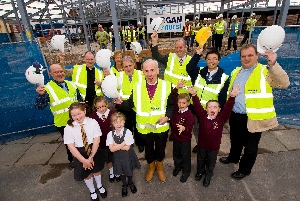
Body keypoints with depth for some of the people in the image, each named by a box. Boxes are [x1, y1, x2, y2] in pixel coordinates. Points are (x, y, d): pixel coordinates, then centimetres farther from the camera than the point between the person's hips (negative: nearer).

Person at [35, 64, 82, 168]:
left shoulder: (71, 85, 3)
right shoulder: (47, 88, -11)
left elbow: (80, 100, 12)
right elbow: (39, 106, -16)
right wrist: (41, 95, -32)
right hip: (63, 123, -4)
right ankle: (72, 160, 38)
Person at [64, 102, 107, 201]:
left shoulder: (93, 122, -17)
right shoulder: (68, 128, -16)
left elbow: (96, 140, -16)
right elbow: (71, 147, -17)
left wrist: (91, 157, -19)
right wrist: (84, 160, -20)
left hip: (94, 150, 0)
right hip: (79, 153, 0)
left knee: (96, 170, 23)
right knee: (86, 173, 19)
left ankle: (100, 186, 55)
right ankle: (92, 191, 51)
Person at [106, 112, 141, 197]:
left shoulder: (127, 132, -22)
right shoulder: (110, 134, -16)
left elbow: (127, 148, -23)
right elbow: (112, 149, -20)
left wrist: (116, 145, -21)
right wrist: (123, 143, -25)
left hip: (127, 156, -1)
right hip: (117, 156, 2)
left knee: (129, 170, 22)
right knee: (121, 172, 22)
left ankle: (130, 183, 54)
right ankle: (124, 185, 52)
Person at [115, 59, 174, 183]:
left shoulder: (166, 85, -10)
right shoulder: (137, 87, -6)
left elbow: (172, 105, -4)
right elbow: (130, 104, -2)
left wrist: (167, 116, -19)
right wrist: (121, 103, -20)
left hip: (161, 126, 0)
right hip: (144, 127, 1)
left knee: (160, 149, 21)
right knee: (148, 150, 22)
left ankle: (160, 168, 51)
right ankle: (151, 168, 51)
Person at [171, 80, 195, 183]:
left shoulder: (189, 115, -26)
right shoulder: (176, 109, -9)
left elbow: (189, 128, -33)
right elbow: (173, 96, -3)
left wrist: (184, 128, -55)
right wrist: (177, 87, -16)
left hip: (185, 139, -6)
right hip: (175, 137, 6)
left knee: (185, 156, 16)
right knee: (176, 154, 25)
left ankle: (186, 172, 38)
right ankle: (177, 167, 51)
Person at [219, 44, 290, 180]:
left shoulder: (265, 71, -10)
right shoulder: (236, 72, 9)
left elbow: (284, 83, -23)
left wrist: (273, 65, -34)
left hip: (253, 118, -6)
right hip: (235, 115, 6)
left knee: (250, 146, 15)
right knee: (235, 140, 27)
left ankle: (245, 169, 36)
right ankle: (233, 157, 52)